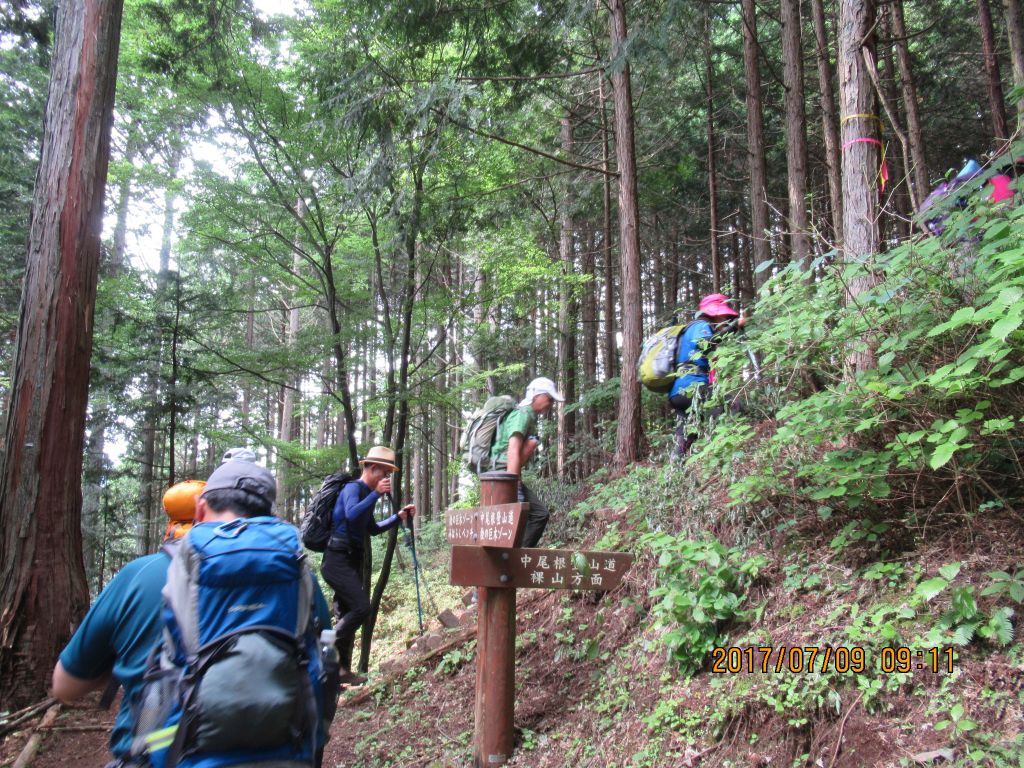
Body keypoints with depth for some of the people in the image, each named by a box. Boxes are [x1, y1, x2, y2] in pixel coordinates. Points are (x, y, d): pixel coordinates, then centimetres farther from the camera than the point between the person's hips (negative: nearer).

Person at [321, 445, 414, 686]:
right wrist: (377, 494, -27)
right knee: (361, 606, -19)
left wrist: (399, 517, 20)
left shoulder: (366, 493, 16)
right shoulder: (353, 488, -10)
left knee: (348, 615, 11)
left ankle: (342, 670, 18)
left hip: (352, 561, 10)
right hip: (338, 561, -10)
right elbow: (352, 514, -31)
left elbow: (373, 529, 28)